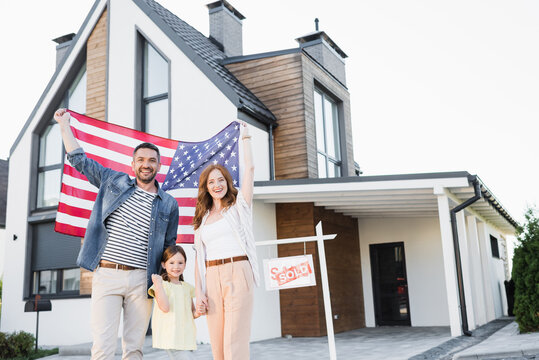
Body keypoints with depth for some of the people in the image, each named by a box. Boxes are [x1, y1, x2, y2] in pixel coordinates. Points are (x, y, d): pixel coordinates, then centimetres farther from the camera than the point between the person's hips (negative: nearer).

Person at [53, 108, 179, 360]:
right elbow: (80, 160, 17)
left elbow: (169, 248, 13)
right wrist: (64, 124, 18)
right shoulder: (115, 182, 11)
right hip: (106, 274, 0)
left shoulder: (168, 204, 9)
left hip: (141, 280, 1)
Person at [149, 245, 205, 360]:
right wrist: (158, 284, -18)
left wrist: (197, 313, -3)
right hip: (170, 336, -6)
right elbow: (165, 307, -15)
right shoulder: (161, 285, -2)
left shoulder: (187, 287, 15)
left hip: (186, 336, 6)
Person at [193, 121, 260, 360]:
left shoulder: (238, 206, 7)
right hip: (212, 277, 4)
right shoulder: (202, 218, 16)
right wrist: (199, 291, 5)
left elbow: (249, 168, -1)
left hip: (237, 273, -4)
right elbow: (199, 256, 14)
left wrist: (245, 136, 8)